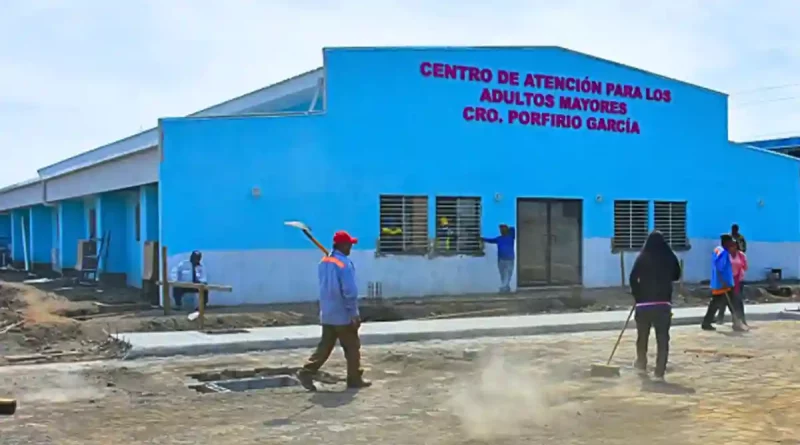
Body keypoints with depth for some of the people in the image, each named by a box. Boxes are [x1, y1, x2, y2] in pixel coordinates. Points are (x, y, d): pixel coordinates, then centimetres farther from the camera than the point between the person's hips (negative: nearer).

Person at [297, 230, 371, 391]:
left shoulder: (324, 262, 7)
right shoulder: (345, 264, -18)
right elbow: (350, 292, -20)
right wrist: (355, 314, -15)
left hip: (327, 314, 7)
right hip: (343, 315, -7)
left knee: (325, 346, 11)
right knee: (352, 347, 7)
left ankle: (306, 371, 1)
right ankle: (355, 379, 14)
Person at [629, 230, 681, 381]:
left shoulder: (642, 258, -6)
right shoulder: (670, 257, -1)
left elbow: (633, 278, -7)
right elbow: (676, 276, 15)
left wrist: (637, 295, 6)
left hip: (644, 302, 0)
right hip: (664, 302, 0)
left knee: (643, 335, 18)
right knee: (662, 338, 2)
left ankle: (641, 363, 33)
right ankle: (660, 371, -3)